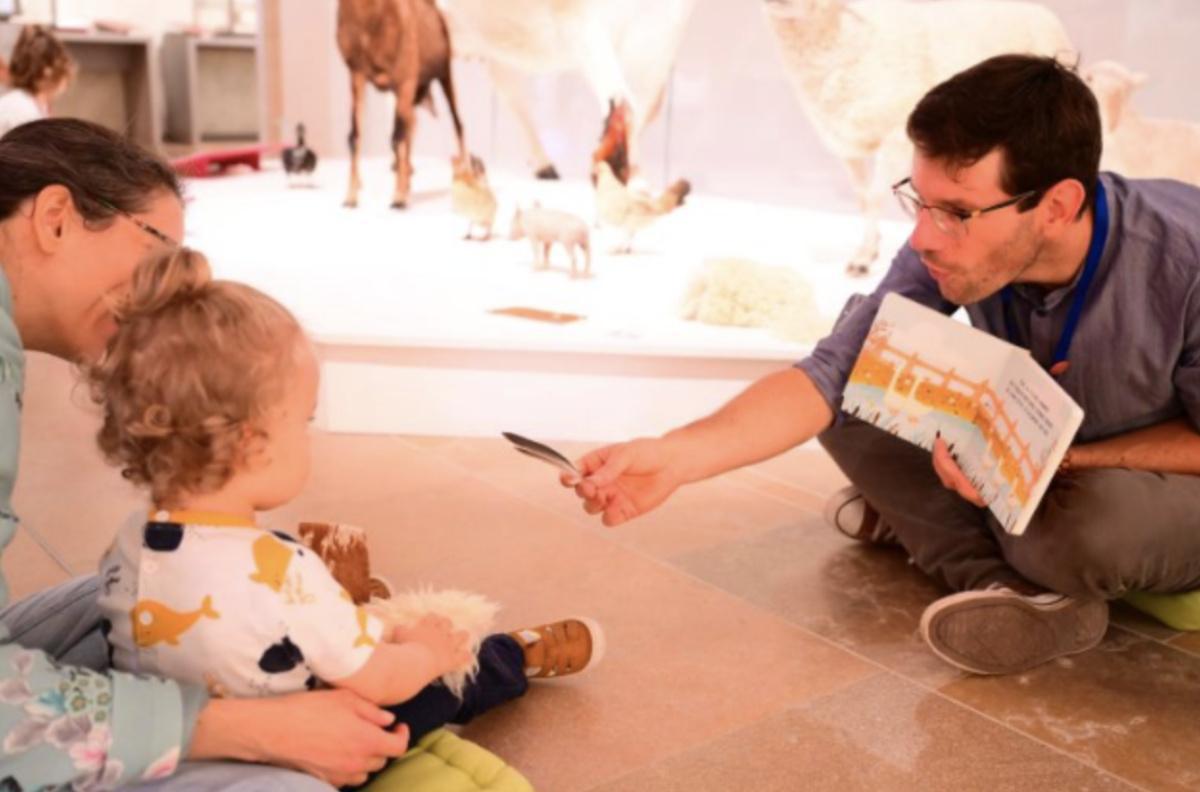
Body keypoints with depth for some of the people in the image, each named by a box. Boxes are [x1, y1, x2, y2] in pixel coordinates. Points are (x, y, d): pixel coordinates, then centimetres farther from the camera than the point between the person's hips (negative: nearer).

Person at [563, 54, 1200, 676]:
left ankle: (930, 525, -9)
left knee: (1097, 521, -39)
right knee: (852, 397, -12)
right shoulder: (953, 244, -22)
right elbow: (834, 372, -26)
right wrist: (676, 456, -39)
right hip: (1036, 455, 4)